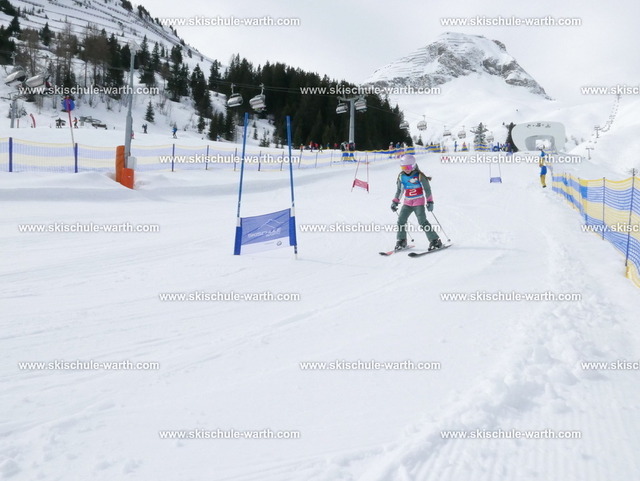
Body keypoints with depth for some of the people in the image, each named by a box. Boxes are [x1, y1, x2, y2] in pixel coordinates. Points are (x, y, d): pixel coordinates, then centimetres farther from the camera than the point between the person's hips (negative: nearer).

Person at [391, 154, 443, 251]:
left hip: (419, 202, -5)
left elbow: (427, 189, -5)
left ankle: (435, 240, -7)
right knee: (401, 220, -5)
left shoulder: (419, 176, -10)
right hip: (407, 202, 5)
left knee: (423, 222, -14)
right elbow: (399, 189, 16)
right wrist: (395, 201, 14)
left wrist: (429, 201, -10)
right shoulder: (401, 176, 4)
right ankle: (401, 241, 11)